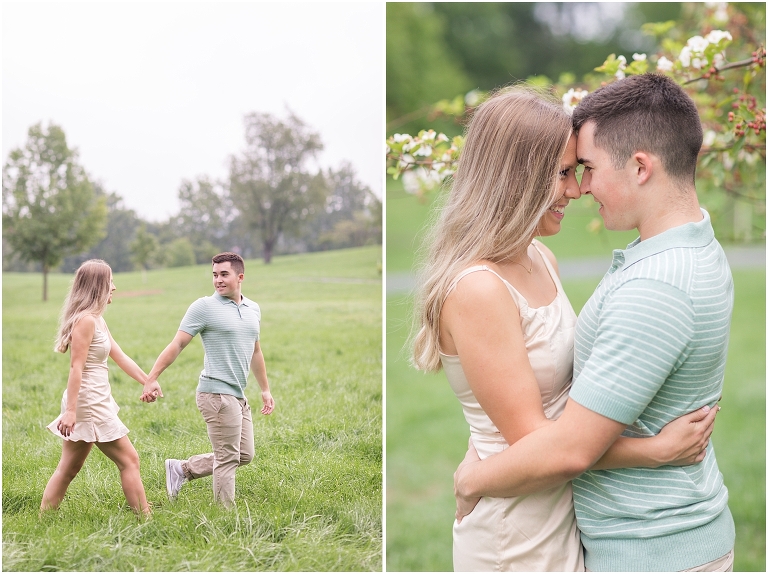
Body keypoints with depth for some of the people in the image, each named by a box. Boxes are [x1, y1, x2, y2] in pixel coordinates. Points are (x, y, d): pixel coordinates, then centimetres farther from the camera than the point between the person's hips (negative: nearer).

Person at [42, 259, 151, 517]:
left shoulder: (97, 320, 15)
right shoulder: (85, 319, -15)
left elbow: (121, 357, 18)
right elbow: (76, 366, -20)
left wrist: (148, 381, 19)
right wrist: (70, 410, -23)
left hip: (95, 401, 10)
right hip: (90, 402, -10)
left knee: (68, 468, 12)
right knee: (129, 460, -2)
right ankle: (145, 519, 4)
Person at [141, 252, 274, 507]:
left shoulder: (253, 309, 12)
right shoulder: (204, 307, -8)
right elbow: (177, 344, -9)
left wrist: (265, 389, 25)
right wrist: (152, 378, -16)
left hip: (239, 396, 8)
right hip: (217, 393, -8)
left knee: (244, 455, 13)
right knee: (228, 458, -3)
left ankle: (181, 469, 22)